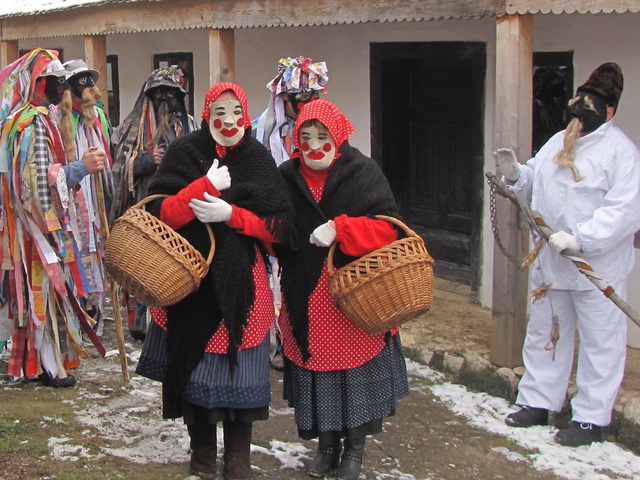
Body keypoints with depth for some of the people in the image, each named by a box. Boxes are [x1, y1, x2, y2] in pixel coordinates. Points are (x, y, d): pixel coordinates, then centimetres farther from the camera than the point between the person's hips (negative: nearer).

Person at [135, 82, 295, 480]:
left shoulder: (260, 160, 3)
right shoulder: (185, 154, 0)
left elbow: (281, 225, -3)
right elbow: (159, 213, -10)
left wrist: (231, 214, -15)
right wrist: (207, 185, -18)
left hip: (243, 283, 1)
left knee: (240, 366, 4)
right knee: (197, 362, 5)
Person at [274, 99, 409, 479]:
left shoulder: (364, 172, -5)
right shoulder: (288, 176, 7)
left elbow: (388, 226, -13)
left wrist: (340, 229, -22)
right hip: (307, 298, 3)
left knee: (355, 369, 6)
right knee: (316, 370, 9)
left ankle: (355, 448, 25)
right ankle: (326, 445, 27)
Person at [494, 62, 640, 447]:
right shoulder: (556, 144, 13)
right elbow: (535, 185, 22)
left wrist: (581, 239, -29)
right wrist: (515, 173, 0)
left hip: (598, 267, -7)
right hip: (550, 264, 8)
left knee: (600, 342, 4)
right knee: (544, 333, 16)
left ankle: (592, 418, 13)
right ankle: (538, 402, 30)